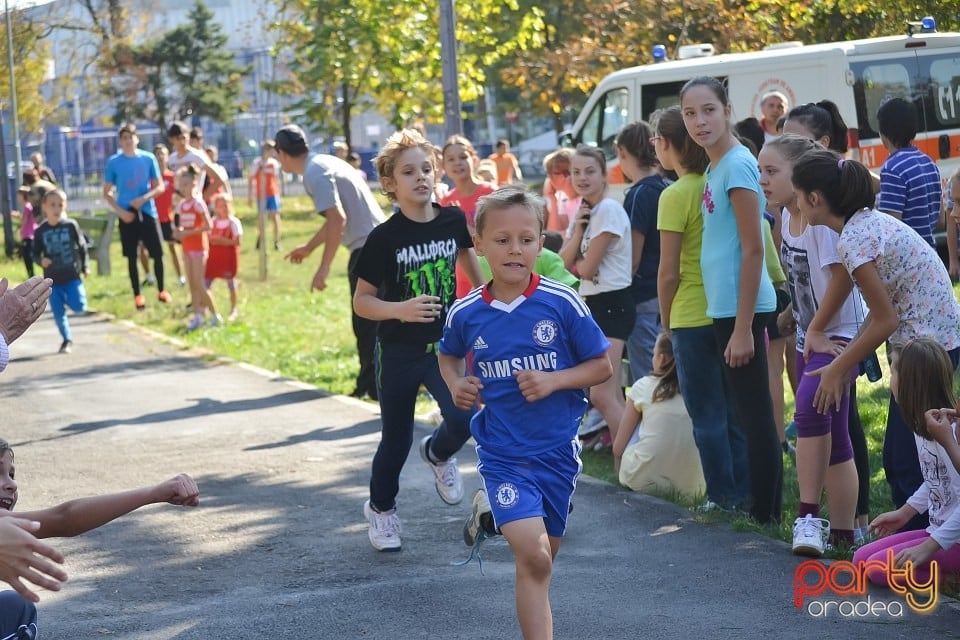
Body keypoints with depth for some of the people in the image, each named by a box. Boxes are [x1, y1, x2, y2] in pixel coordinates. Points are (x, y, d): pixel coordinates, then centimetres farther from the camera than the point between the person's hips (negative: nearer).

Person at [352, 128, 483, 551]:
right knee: (397, 440, 8)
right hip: (398, 353, -2)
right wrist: (399, 310, -27)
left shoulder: (453, 221, -4)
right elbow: (361, 301, -9)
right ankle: (380, 509, 34)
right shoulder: (384, 238, -14)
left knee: (463, 419, -19)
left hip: (444, 345, 2)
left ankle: (438, 454, 18)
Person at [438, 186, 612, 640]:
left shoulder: (563, 304, -10)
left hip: (557, 449, 2)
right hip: (502, 453, -2)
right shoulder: (466, 313, -5)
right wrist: (457, 385, -3)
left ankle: (491, 511, 48)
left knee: (540, 561, 18)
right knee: (533, 558, -18)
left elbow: (601, 366, -2)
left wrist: (553, 381, -18)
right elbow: (448, 355, 18)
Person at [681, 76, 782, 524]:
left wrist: (743, 327, -20)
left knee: (755, 414, -3)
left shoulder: (737, 165, -15)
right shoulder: (715, 168, 12)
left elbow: (753, 249, -18)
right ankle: (762, 509, 22)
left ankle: (766, 514, 3)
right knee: (750, 413, 14)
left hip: (740, 308, -10)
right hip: (724, 306, 10)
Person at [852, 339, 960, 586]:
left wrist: (929, 547, -25)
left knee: (880, 568, -20)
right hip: (939, 531, 10)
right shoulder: (922, 426, 7)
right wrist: (905, 512, 21)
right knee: (861, 559, 2)